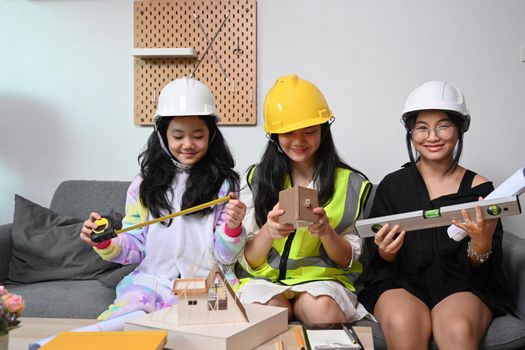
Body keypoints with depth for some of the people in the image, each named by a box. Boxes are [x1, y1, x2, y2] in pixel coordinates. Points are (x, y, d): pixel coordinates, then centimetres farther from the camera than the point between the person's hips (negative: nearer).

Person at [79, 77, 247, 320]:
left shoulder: (223, 183, 4)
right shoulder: (145, 183, 9)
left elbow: (225, 256, 3)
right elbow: (135, 247, 12)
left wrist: (233, 227, -17)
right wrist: (105, 244, -7)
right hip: (151, 280, 1)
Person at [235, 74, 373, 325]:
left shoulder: (351, 184, 5)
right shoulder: (256, 179, 5)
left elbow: (349, 259, 5)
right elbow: (248, 260, 2)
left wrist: (326, 232, -17)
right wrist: (268, 231, -21)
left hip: (321, 277, 1)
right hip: (264, 278, 0)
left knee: (323, 308, -34)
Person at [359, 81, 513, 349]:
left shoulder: (479, 188, 3)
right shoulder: (392, 185, 4)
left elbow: (484, 269, 1)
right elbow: (380, 264, 6)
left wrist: (481, 244, -21)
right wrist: (385, 253, -17)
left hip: (462, 286, -1)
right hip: (402, 284, 1)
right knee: (402, 325, -33)